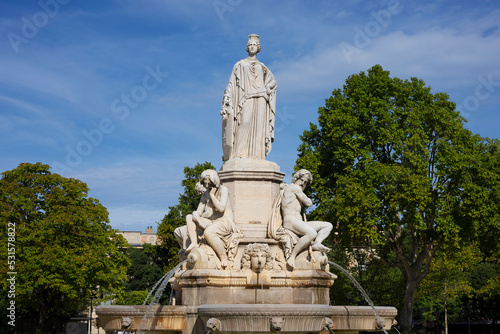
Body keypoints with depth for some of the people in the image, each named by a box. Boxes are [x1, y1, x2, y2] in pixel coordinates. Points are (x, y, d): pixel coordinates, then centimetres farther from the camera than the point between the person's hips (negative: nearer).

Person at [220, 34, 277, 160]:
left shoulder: (262, 67, 23)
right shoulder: (240, 64, 17)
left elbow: (272, 82, 21)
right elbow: (232, 82, 8)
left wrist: (266, 90, 1)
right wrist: (227, 98, -5)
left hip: (259, 100, 3)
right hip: (245, 98, -3)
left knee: (258, 126, -10)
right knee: (244, 123, -20)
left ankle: (257, 156, -17)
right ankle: (240, 155, -28)